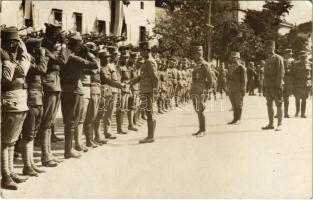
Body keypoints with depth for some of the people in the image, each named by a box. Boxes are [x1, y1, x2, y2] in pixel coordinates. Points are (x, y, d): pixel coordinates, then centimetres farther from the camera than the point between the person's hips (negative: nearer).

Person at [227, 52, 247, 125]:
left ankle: (238, 120, 6)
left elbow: (244, 80, -9)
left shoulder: (241, 67, -6)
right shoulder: (230, 67, 14)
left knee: (239, 105, 0)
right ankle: (235, 119, 15)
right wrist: (228, 88, 14)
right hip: (231, 89, 6)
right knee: (234, 105, 9)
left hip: (238, 89, -6)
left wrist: (243, 90, -13)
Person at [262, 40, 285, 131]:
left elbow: (281, 73, -13)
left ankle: (280, 125, 1)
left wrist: (279, 87, -19)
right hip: (268, 86, 8)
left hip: (276, 86, -8)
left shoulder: (278, 58, -7)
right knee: (269, 105, 8)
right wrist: (264, 87, 15)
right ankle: (271, 124, 13)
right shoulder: (267, 60, 17)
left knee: (279, 105, -3)